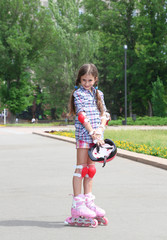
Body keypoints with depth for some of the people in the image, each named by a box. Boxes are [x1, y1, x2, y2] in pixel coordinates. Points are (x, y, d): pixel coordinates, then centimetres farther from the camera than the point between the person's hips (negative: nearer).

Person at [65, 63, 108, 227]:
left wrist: (100, 129, -7)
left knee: (90, 168, 11)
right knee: (81, 168, -6)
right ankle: (77, 205, -4)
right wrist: (92, 132, -20)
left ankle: (88, 202, 18)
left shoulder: (98, 94, 15)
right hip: (83, 134, -6)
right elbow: (82, 115, -12)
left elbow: (103, 114, 11)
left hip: (96, 135, 6)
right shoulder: (78, 93, -3)